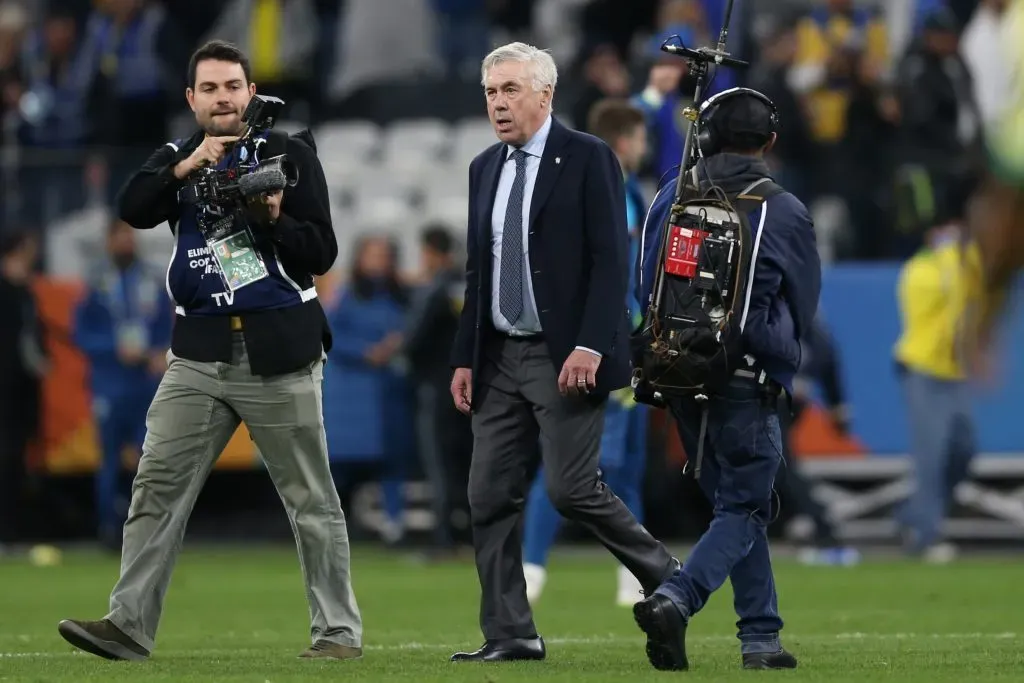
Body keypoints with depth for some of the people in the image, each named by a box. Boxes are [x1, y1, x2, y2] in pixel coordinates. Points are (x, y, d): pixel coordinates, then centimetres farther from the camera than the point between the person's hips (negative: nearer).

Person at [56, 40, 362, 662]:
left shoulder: (289, 155, 2)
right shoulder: (176, 160, 12)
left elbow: (322, 254, -1)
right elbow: (133, 210, -8)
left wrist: (275, 219, -18)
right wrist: (184, 168, -20)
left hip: (277, 353, -3)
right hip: (200, 355, 3)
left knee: (312, 500, 2)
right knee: (158, 486, -5)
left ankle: (339, 633, 8)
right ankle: (129, 625, -6)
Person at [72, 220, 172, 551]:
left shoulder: (154, 279, 6)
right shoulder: (96, 282, -2)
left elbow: (168, 327, 11)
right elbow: (81, 334, -3)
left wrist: (163, 355, -7)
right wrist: (117, 349, -15)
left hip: (148, 382, 2)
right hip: (110, 383, -2)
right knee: (110, 459, 3)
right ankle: (110, 527, 12)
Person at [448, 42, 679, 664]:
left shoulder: (588, 159, -6)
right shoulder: (485, 169, 14)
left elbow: (611, 261, -11)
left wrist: (590, 346, -20)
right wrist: (465, 357, 12)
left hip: (566, 357, -7)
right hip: (500, 358, 7)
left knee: (571, 488, -12)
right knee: (491, 497, 1)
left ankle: (668, 581, 8)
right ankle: (510, 635, 6)